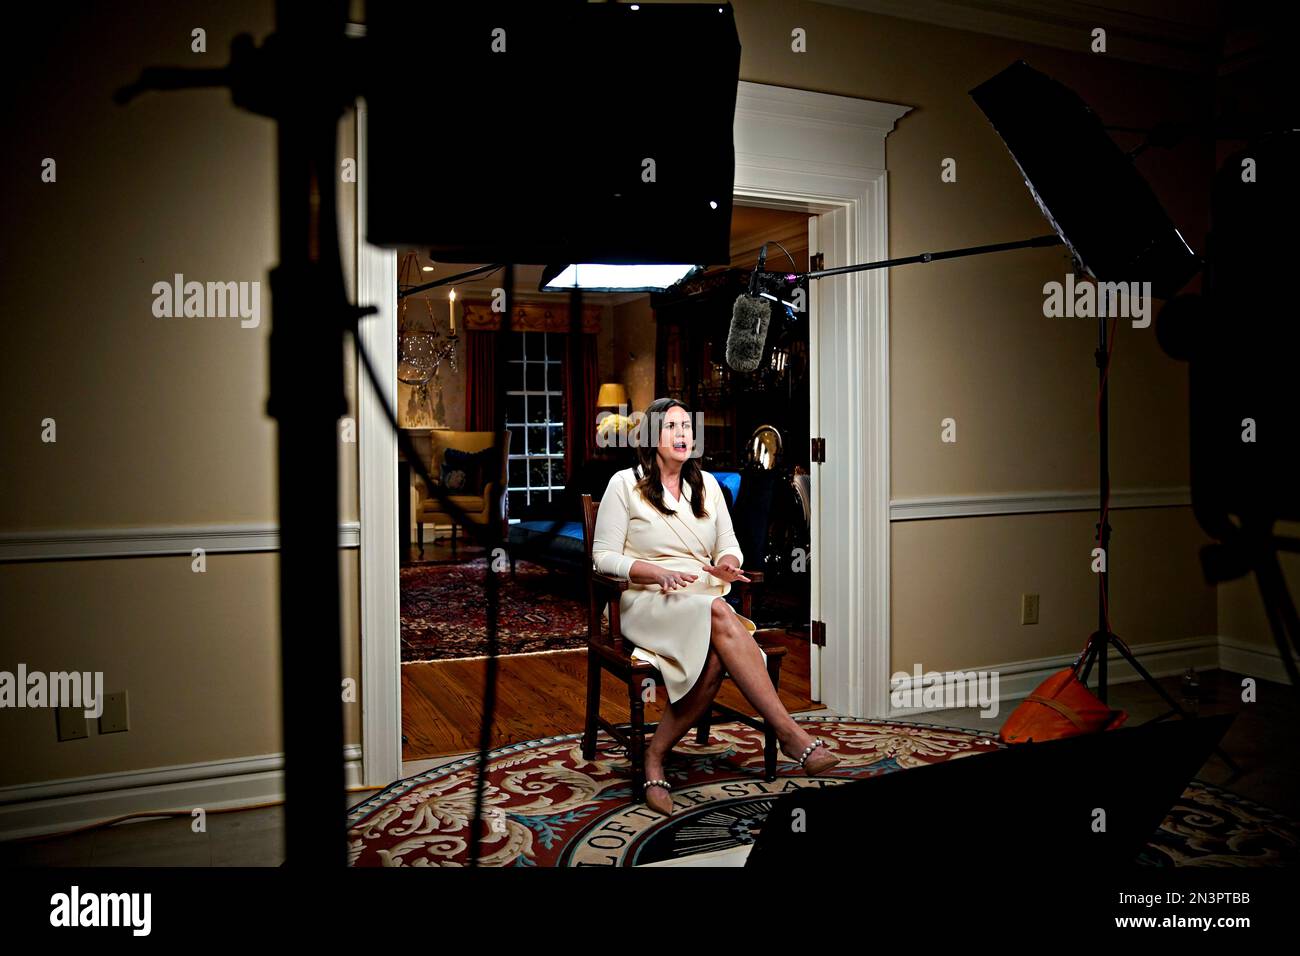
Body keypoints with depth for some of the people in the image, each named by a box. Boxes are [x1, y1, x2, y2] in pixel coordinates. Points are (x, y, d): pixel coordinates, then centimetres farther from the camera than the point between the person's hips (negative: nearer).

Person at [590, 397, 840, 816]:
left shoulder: (707, 484, 18)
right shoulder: (625, 484, 4)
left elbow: (729, 546, 19)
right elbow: (604, 557, 0)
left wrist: (727, 565, -7)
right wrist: (659, 573, -16)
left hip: (706, 602, 5)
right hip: (648, 604, -4)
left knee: (716, 658, -34)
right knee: (718, 613, -38)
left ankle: (655, 756, -19)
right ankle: (790, 734, -39)